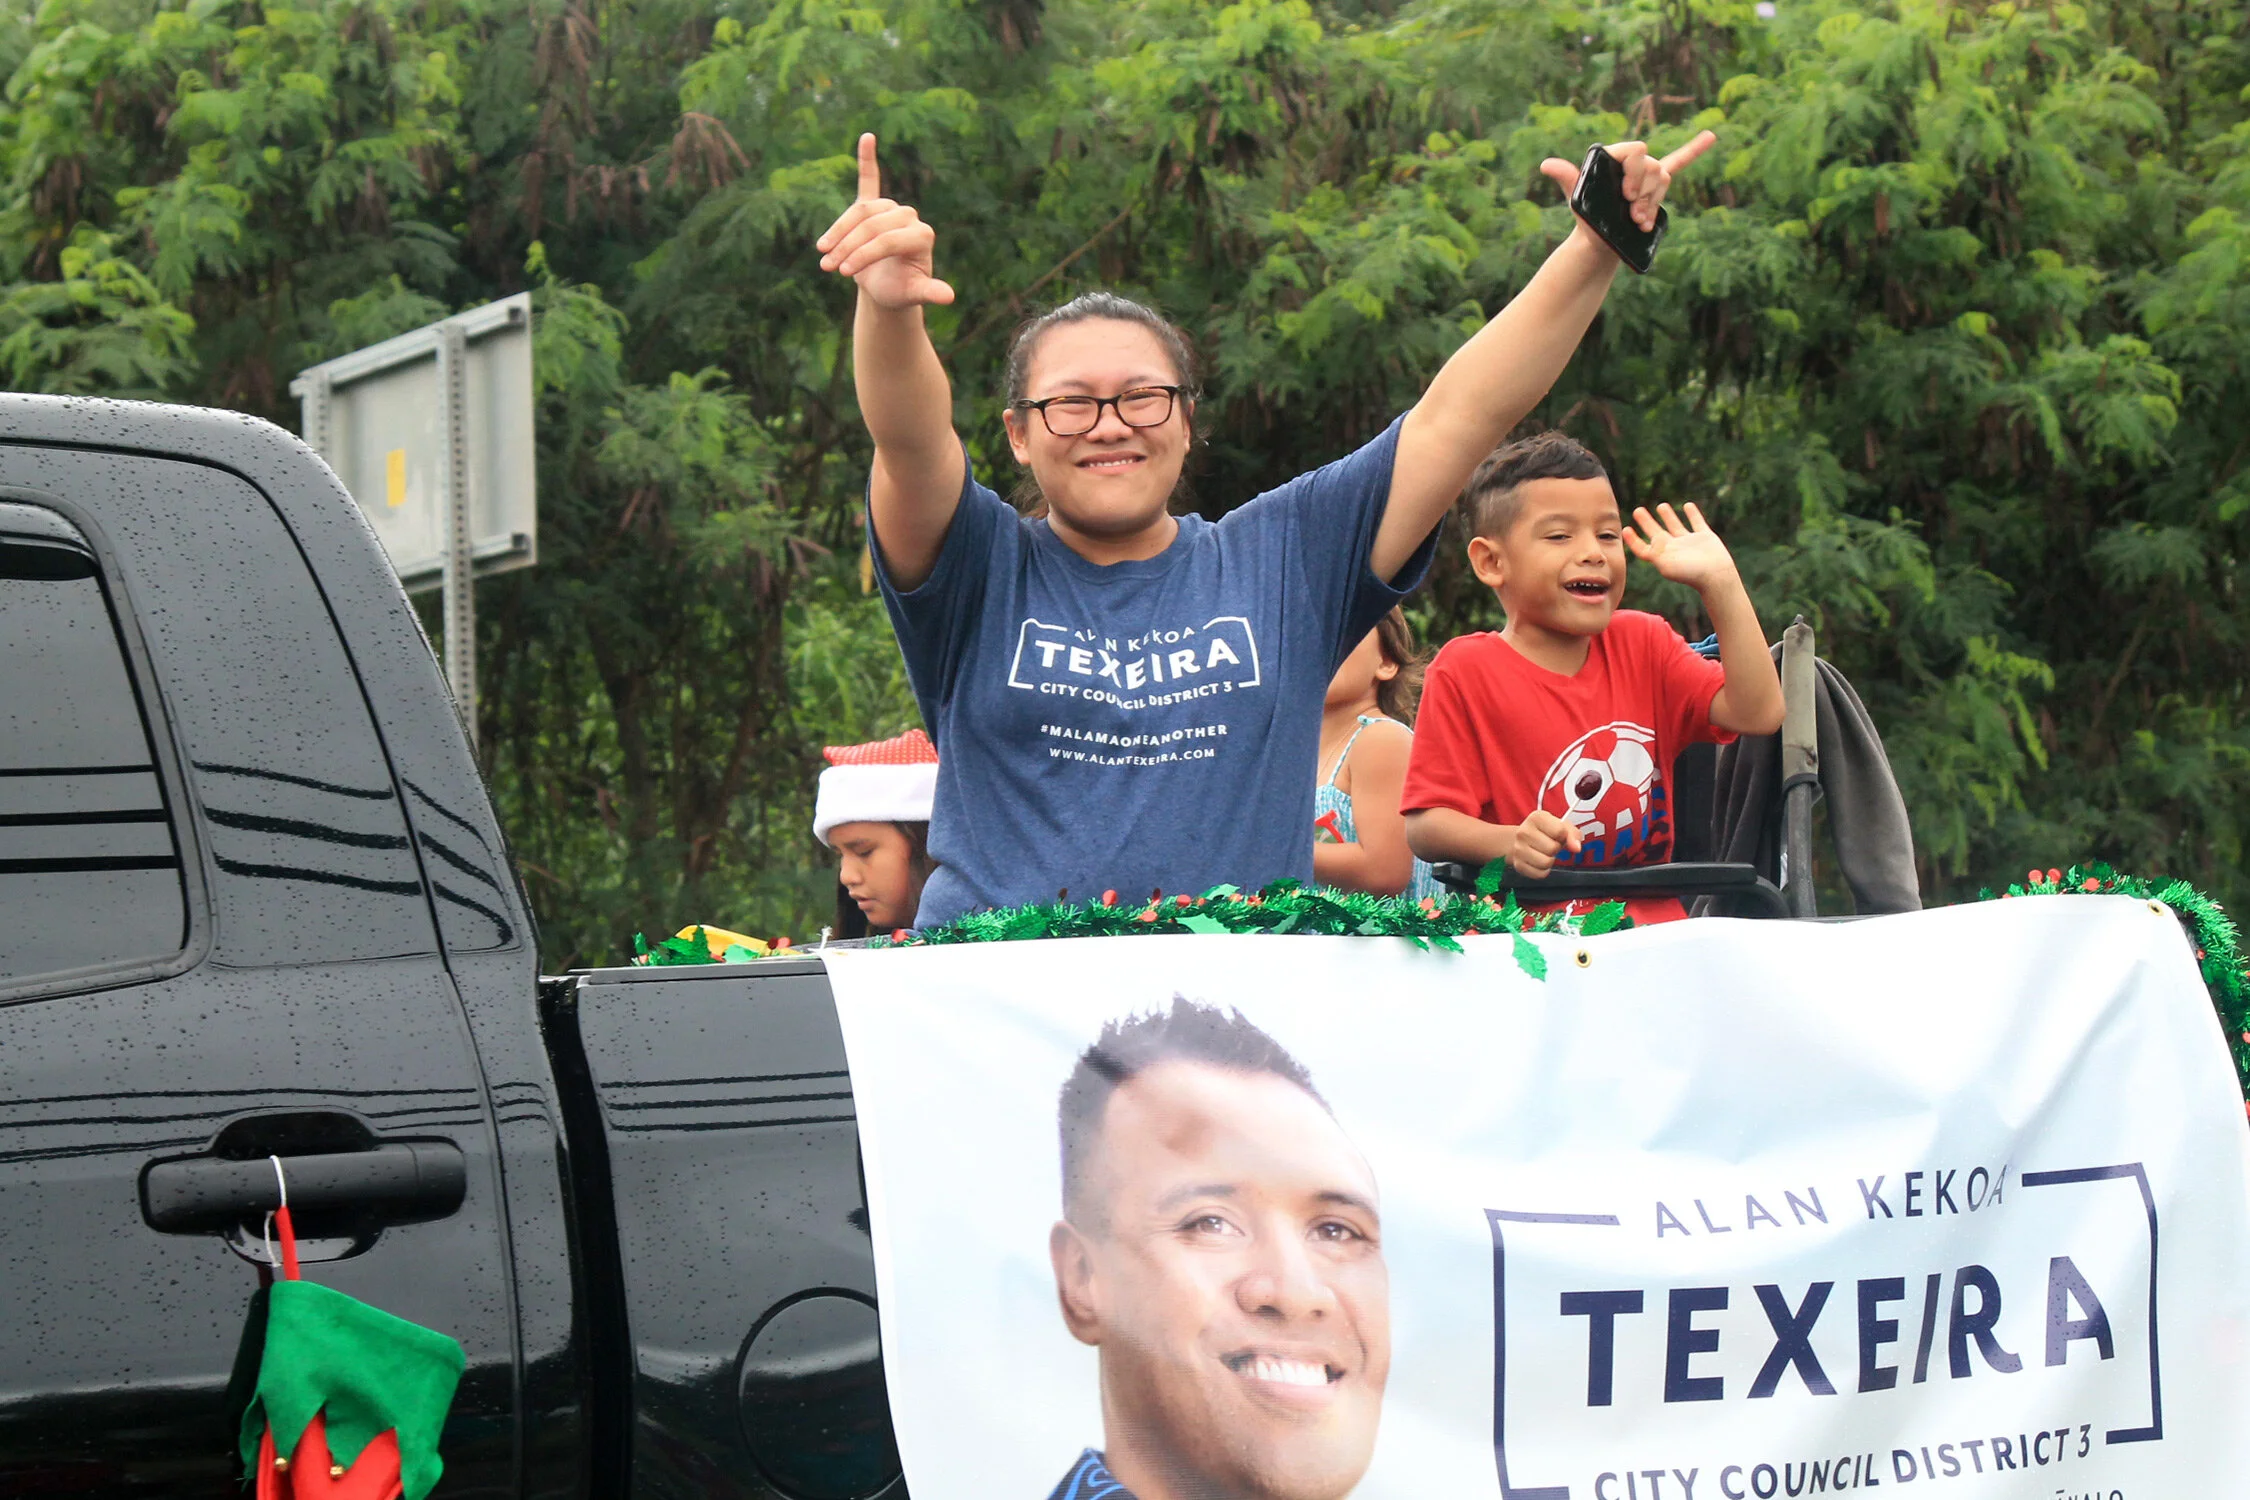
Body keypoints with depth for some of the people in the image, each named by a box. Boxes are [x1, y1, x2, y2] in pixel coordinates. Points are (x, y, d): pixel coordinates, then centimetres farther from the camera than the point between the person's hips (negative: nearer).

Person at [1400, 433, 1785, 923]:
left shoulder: (1642, 643, 13)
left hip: (1653, 935, 6)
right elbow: (1423, 827, -8)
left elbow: (1757, 713, 1)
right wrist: (1510, 843, -27)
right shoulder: (1464, 671, -3)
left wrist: (1719, 583, -3)